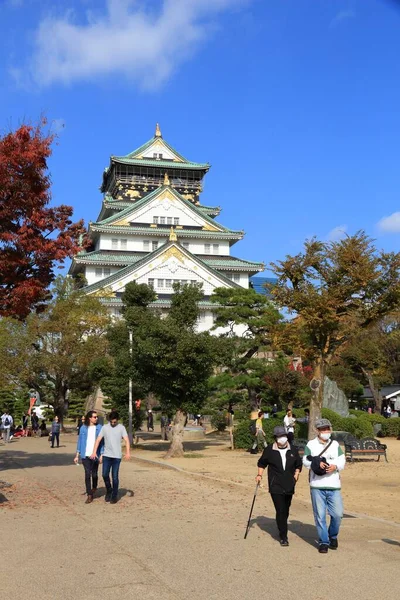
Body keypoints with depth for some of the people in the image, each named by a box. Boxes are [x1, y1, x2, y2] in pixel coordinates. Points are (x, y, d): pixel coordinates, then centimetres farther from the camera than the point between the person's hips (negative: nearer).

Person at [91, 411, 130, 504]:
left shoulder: (121, 428, 0)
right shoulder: (104, 427, 4)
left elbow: (126, 440, -9)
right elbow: (98, 440, 1)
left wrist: (128, 452, -23)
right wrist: (94, 452, -9)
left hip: (117, 456, -2)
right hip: (106, 455, 2)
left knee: (115, 477, 0)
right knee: (105, 474, -3)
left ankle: (114, 496, 13)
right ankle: (108, 490, 23)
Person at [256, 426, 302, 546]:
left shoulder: (293, 450, 4)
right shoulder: (269, 450, -3)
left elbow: (298, 465, 19)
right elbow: (262, 463, 11)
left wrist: (296, 474, 5)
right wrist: (259, 474, 1)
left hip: (289, 486, 3)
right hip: (275, 486, -3)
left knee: (285, 511, 13)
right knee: (280, 511, -11)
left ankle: (282, 532, 33)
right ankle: (283, 536, -4)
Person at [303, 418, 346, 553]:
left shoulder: (335, 444, 13)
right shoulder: (311, 444, 4)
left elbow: (342, 461, 7)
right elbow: (305, 461, -2)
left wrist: (335, 466, -14)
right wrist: (317, 464, -20)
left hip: (334, 486, 2)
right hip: (317, 486, -2)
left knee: (337, 514, -1)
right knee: (320, 515, 0)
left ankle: (333, 536, 25)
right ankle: (323, 541, 13)